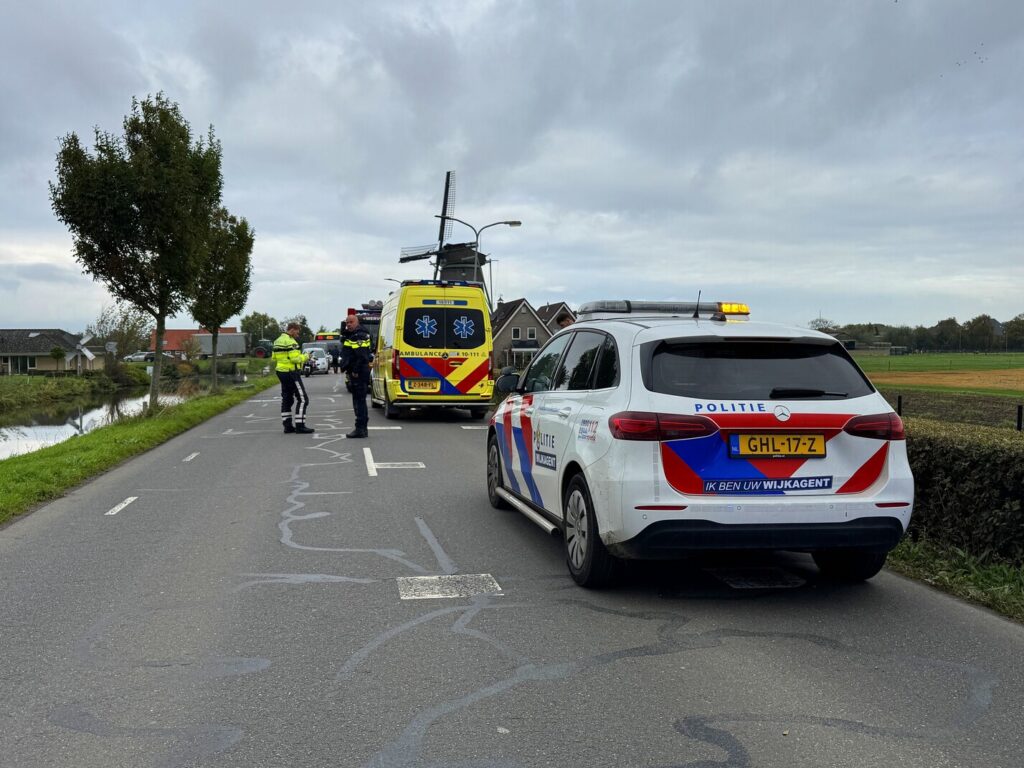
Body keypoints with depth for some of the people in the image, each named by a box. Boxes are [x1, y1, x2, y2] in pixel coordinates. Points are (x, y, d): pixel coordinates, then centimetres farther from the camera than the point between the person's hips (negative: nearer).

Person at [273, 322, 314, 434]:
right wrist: (305, 356, -5)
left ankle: (287, 425, 13)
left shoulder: (278, 341, 14)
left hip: (281, 372, 10)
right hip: (291, 373, -9)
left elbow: (274, 358, 16)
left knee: (286, 399, 12)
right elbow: (296, 359, -21)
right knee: (302, 399, -5)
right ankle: (300, 426, -8)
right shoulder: (291, 342, -15)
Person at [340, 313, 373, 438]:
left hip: (358, 373, -11)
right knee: (359, 401, 15)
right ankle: (362, 429, 21)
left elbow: (362, 356, -24)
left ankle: (360, 429, -8)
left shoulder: (359, 336, -15)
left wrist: (356, 371, -23)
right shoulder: (352, 335, 19)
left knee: (359, 401, -9)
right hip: (356, 373, 11)